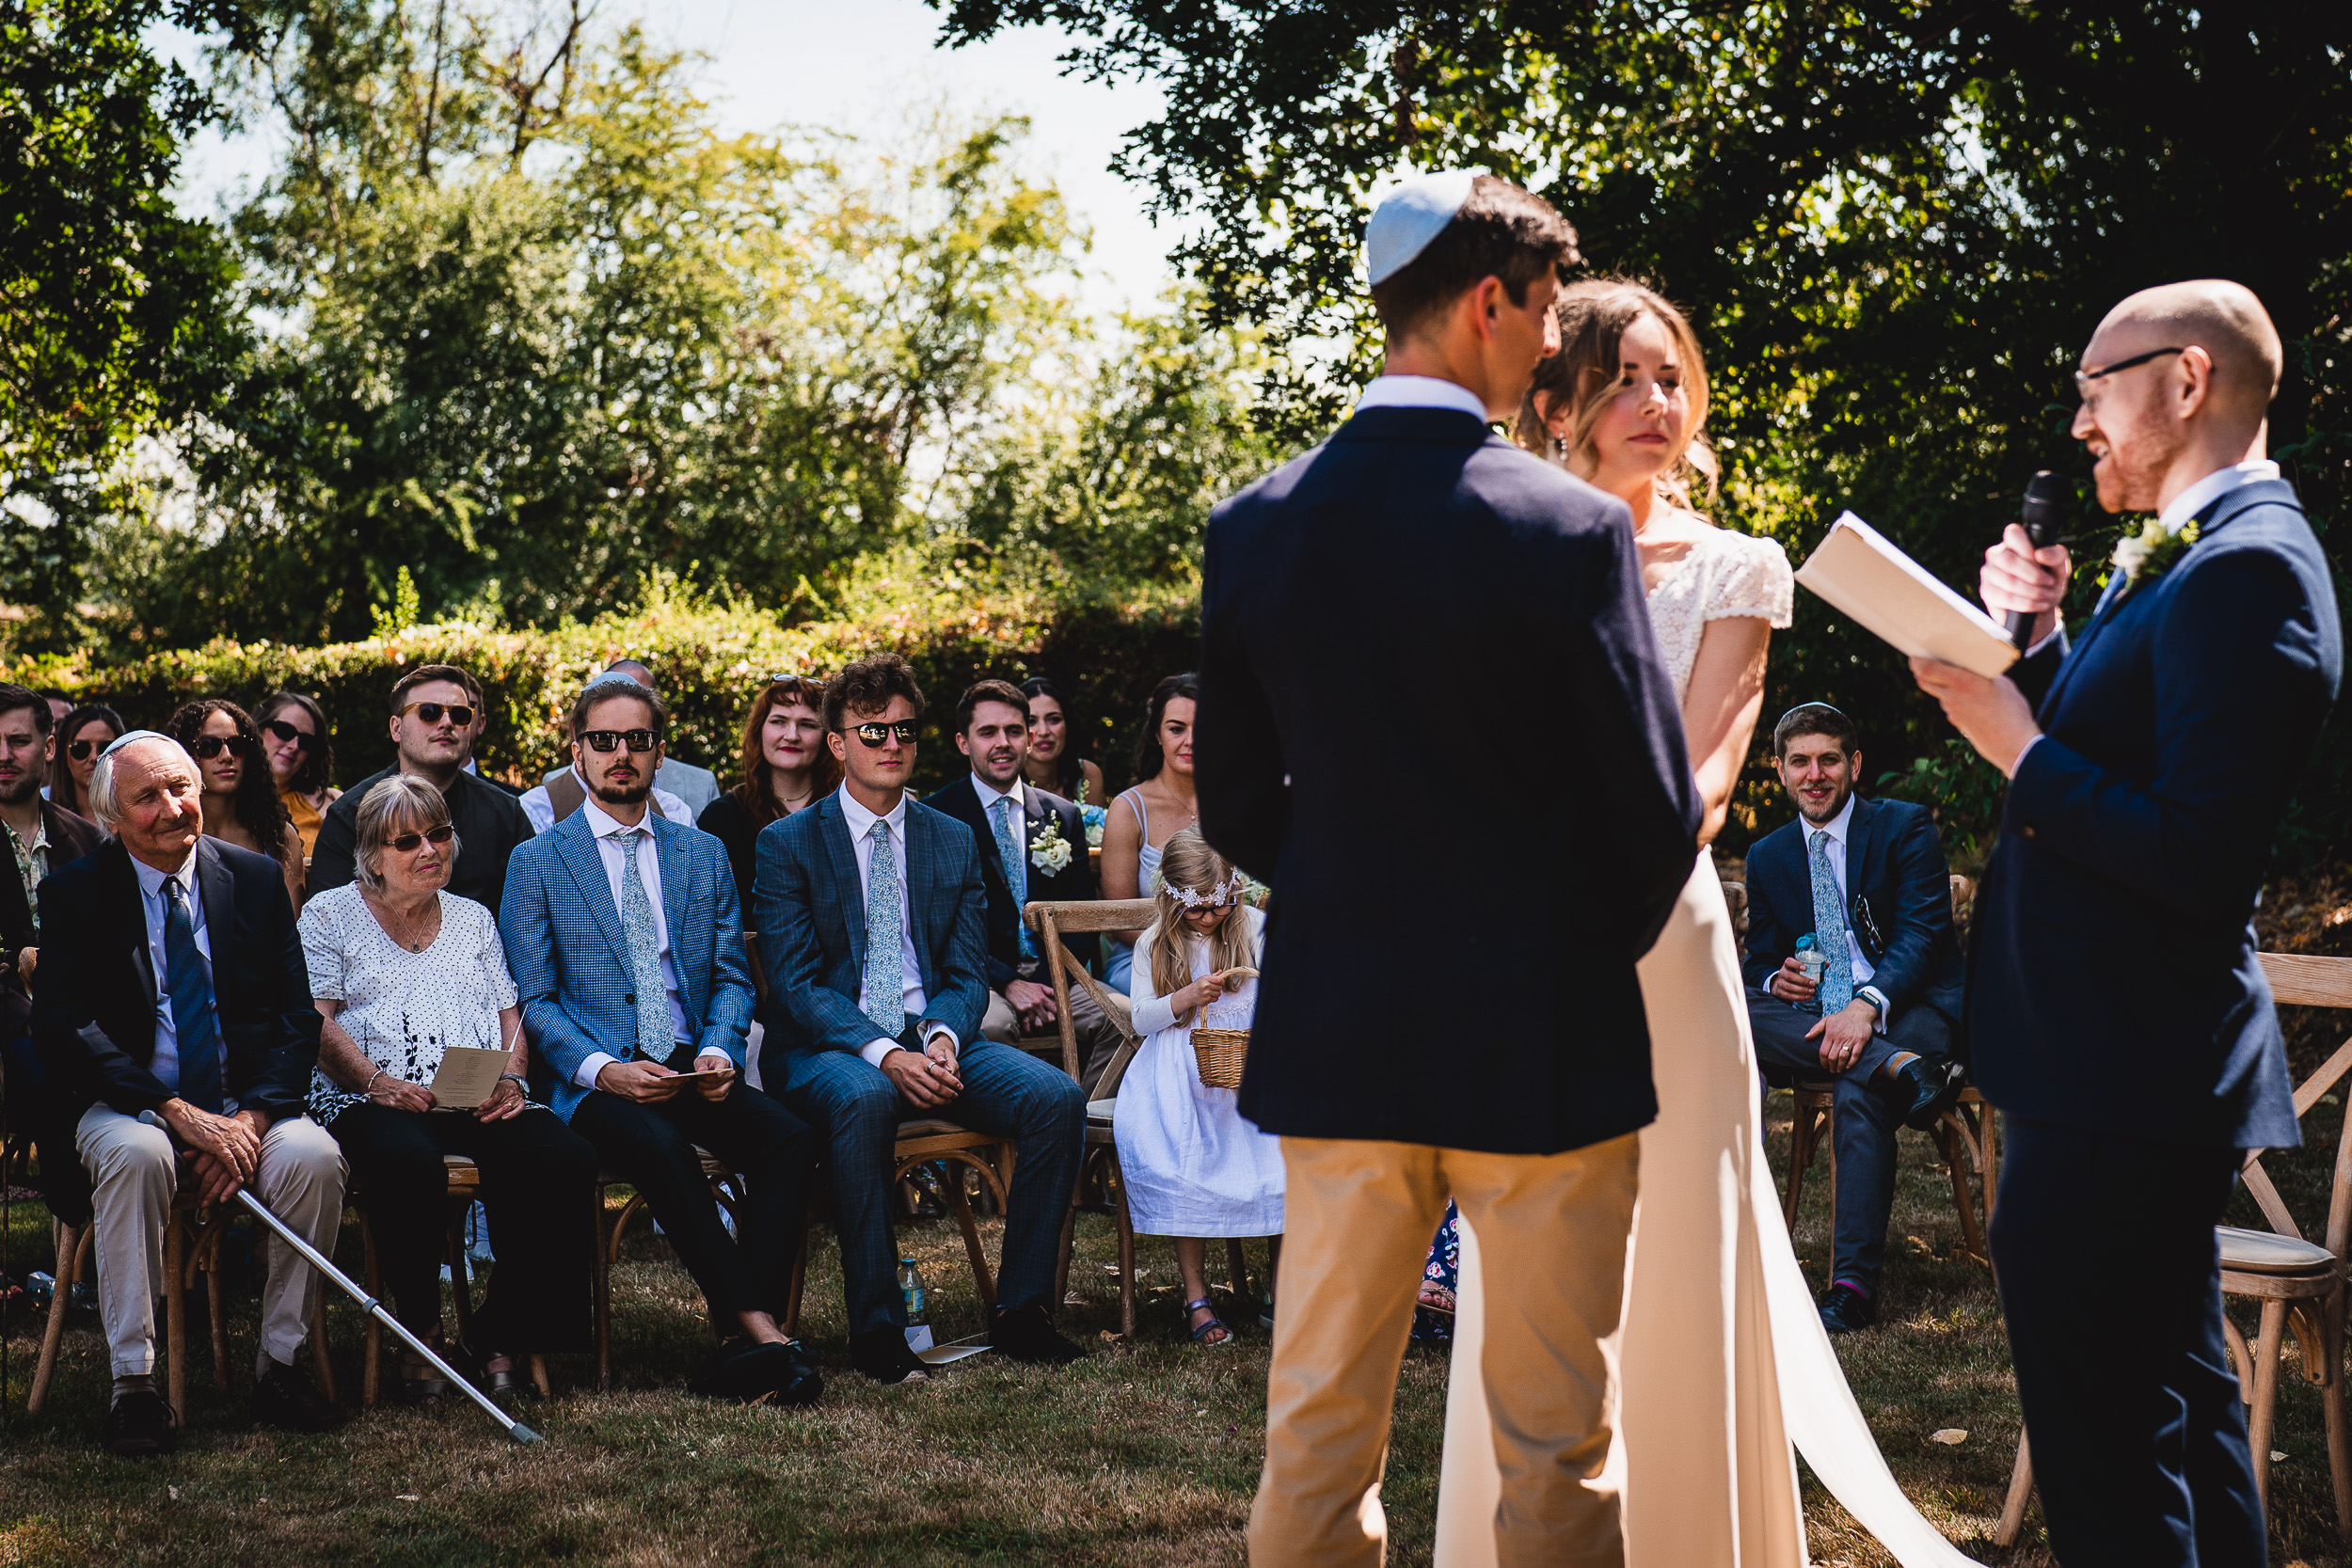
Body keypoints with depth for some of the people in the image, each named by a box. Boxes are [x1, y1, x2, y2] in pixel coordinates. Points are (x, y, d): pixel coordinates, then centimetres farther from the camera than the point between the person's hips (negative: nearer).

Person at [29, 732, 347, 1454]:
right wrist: (179, 1113, -23)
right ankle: (134, 1382, -26)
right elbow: (64, 1028, -11)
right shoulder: (75, 892, 0)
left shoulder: (257, 880, 6)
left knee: (314, 1154, -27)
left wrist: (252, 1116, -15)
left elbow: (298, 1018, 3)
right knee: (136, 1153, -35)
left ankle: (280, 1363, -12)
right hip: (122, 1103, -2)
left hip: (243, 1104, 2)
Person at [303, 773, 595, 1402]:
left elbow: (510, 1014, 20)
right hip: (371, 1100, -3)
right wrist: (377, 1081, -16)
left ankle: (499, 1341, -17)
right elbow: (317, 1021, 2)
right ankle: (420, 1337, -17)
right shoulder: (331, 914, 13)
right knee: (410, 1166, -40)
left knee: (565, 1161, -29)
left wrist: (511, 1078, -3)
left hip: (482, 1104, 4)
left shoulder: (473, 918, 26)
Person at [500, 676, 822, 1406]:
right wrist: (602, 1070, -16)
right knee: (659, 1143, -36)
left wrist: (719, 1052, -7)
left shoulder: (704, 856, 17)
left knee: (790, 1137, -25)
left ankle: (744, 1345, -28)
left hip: (690, 1071, 4)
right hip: (590, 1078, -3)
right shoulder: (537, 861, 7)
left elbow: (732, 978, 15)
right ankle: (756, 1326, -35)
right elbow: (533, 1000, 1)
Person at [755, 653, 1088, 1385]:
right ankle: (877, 1327, -29)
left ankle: (1020, 1309, -11)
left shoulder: (954, 842, 14)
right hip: (828, 1049, -4)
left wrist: (943, 1039, -15)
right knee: (864, 1099, -39)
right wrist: (882, 1053, -23)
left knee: (1057, 1096, -22)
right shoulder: (787, 844, 3)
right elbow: (794, 984, -7)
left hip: (935, 1039, 4)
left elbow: (968, 973, 9)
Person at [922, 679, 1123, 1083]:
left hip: (1053, 975, 4)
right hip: (979, 981, -3)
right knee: (991, 1023, -36)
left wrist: (1049, 981, -7)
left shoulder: (1063, 816, 15)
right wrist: (1008, 984, -16)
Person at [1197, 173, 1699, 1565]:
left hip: (1334, 1043, 4)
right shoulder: (1572, 527, -14)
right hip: (1544, 1038, -4)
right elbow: (1657, 814, -10)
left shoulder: (1257, 525, -1)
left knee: (1318, 1436, 13)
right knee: (1557, 1448, 9)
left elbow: (1235, 806, 5)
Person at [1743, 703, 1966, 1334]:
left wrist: (1867, 1004, -30)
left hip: (1910, 1008, -4)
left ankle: (1852, 1284, -35)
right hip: (1812, 1018, 4)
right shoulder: (1767, 856, 14)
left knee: (1858, 1096, -36)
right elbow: (1758, 961, 17)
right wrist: (1775, 980, -10)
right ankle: (1903, 1069, -40)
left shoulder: (1905, 827, 0)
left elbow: (1923, 933, -11)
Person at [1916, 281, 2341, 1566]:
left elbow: (2197, 859, -26)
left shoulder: (2245, 569, -19)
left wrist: (2019, 747, -18)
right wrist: (2039, 642, 5)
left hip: (2116, 1093, -11)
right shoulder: (2180, 558, 13)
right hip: (2139, 1078, 11)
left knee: (2107, 1463, -4)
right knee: (2179, 1400, 22)